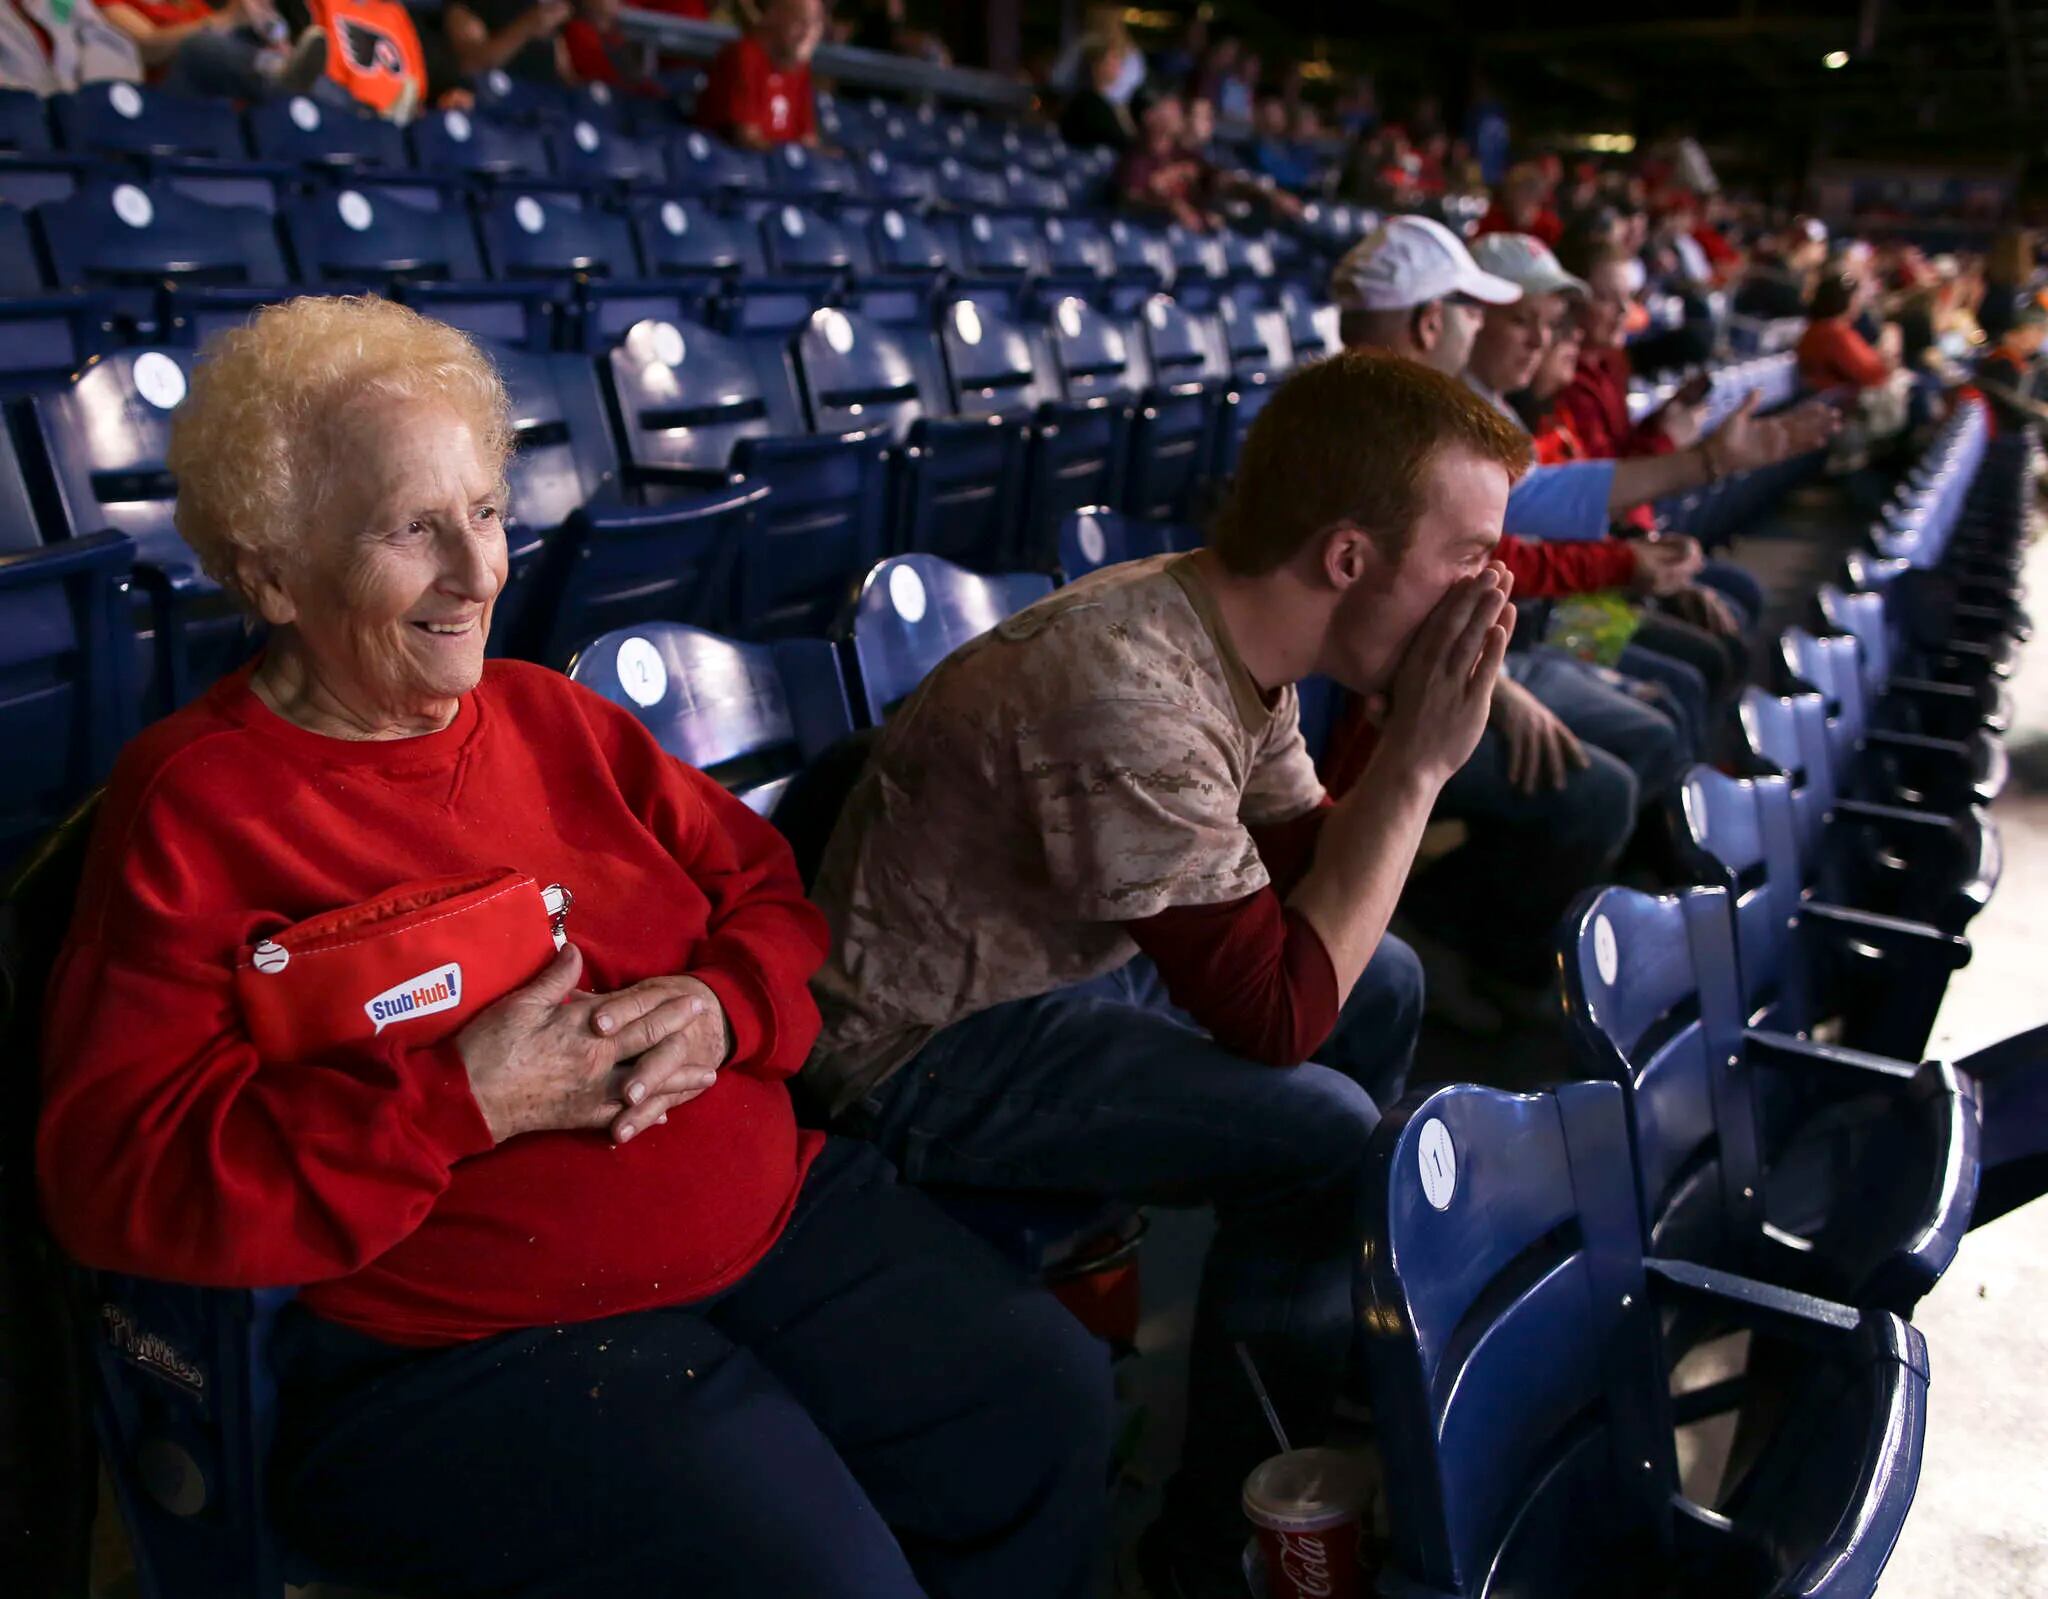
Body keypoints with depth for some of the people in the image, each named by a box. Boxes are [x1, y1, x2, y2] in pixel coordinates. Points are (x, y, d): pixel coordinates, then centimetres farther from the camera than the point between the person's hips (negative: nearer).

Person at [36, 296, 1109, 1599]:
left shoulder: (553, 719, 10)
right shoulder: (190, 808, -7)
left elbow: (766, 890, 14)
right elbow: (120, 1174, -14)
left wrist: (722, 1008, -10)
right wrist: (466, 1100, -22)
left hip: (784, 1216, 6)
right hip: (474, 1342, -5)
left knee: (1055, 1398, 0)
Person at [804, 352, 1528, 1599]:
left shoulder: (1238, 638, -4)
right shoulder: (1133, 691, -32)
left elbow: (1311, 876, 7)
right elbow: (1278, 1014, -29)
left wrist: (1411, 748, -10)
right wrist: (1417, 762, -24)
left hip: (1068, 966, 10)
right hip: (930, 1052, -9)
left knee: (1385, 984, 14)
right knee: (1321, 1135, -21)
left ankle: (1334, 1355, 31)